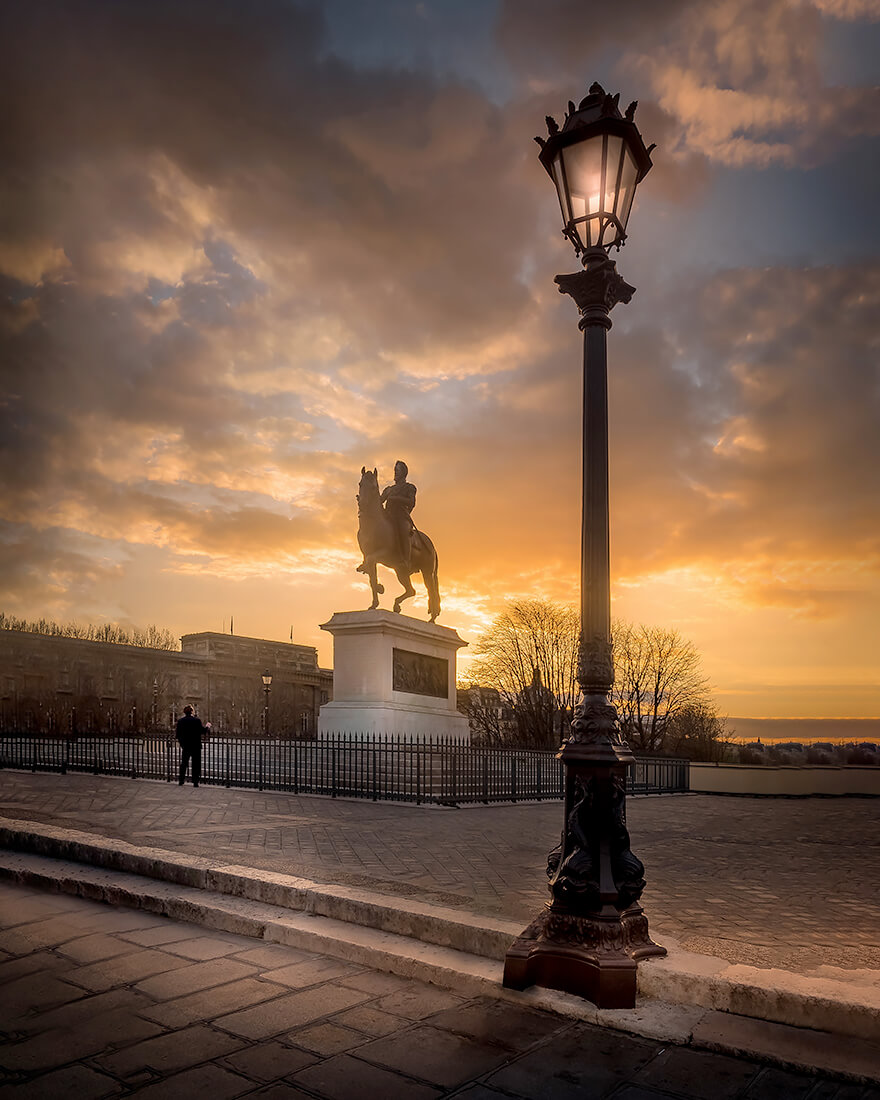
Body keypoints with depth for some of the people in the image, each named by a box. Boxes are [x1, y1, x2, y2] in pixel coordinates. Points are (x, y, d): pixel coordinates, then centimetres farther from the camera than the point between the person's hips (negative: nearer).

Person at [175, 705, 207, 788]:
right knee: (196, 765, 6)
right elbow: (203, 731, -5)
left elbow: (178, 734, -4)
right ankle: (195, 782, 5)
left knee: (183, 764, 16)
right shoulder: (197, 720, -12)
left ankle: (181, 781, 17)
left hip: (185, 746, 2)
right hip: (196, 746, -2)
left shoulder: (180, 721, -6)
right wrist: (207, 727, 15)